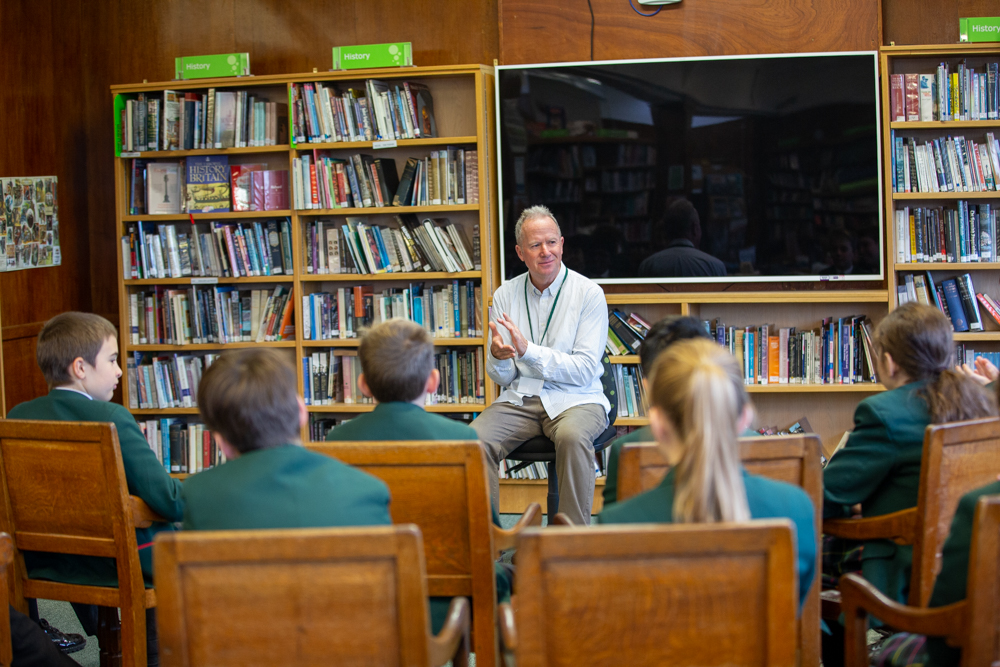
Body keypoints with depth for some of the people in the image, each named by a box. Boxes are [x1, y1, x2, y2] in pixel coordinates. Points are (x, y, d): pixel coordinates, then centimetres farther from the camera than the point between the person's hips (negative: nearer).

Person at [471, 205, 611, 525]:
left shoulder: (588, 294, -4)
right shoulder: (505, 295, 7)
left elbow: (585, 369, -12)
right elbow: (502, 377, 7)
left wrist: (528, 351, -23)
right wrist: (498, 357, -19)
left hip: (575, 399, -3)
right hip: (520, 398, 3)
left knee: (572, 436, -37)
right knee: (474, 439, -25)